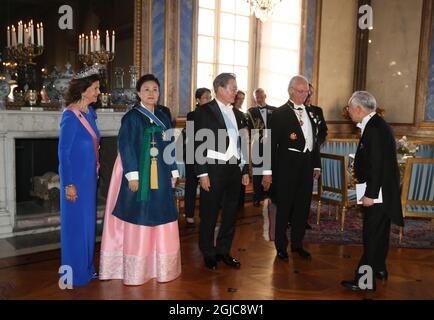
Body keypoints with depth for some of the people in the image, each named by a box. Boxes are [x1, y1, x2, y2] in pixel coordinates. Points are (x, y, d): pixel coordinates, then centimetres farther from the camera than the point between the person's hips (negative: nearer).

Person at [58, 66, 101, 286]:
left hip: (89, 176, 8)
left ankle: (86, 266, 31)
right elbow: (63, 152, -16)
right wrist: (69, 184, -16)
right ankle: (76, 273, 18)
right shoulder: (71, 116, -16)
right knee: (76, 223, 3)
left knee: (88, 220, 16)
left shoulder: (89, 112, 8)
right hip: (75, 177, -8)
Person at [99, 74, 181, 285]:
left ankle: (161, 266, 21)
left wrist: (173, 171, 9)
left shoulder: (163, 117, 11)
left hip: (159, 176, 6)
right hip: (138, 174, -5)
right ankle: (135, 270, 10)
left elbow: (170, 146, 14)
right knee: (137, 220, 0)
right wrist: (132, 175, -19)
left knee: (159, 219, 9)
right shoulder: (132, 117, -6)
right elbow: (125, 146, -12)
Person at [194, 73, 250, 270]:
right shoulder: (204, 112, -6)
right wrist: (202, 173, -14)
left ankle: (223, 251, 28)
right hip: (214, 170, -6)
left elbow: (242, 145, 16)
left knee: (231, 213, 13)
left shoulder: (238, 114, 13)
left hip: (234, 169, 6)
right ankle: (208, 253, 22)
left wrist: (245, 170, 13)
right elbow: (199, 145, -10)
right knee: (209, 214, 6)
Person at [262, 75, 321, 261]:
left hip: (306, 167, 6)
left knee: (303, 207, 13)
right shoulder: (280, 114, -7)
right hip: (287, 167, -6)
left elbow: (314, 140, 18)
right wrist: (268, 171, -12)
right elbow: (272, 143, -9)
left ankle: (297, 243, 28)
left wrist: (317, 165, 15)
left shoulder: (311, 113, 12)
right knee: (284, 207, 4)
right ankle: (281, 246, 19)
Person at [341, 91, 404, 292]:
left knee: (373, 235, -3)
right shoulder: (375, 125, 8)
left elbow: (378, 165, -25)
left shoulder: (375, 129, -22)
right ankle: (379, 269, 36)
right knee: (379, 232, 21)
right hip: (381, 191, 10)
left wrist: (370, 194, -23)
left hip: (379, 192, -10)